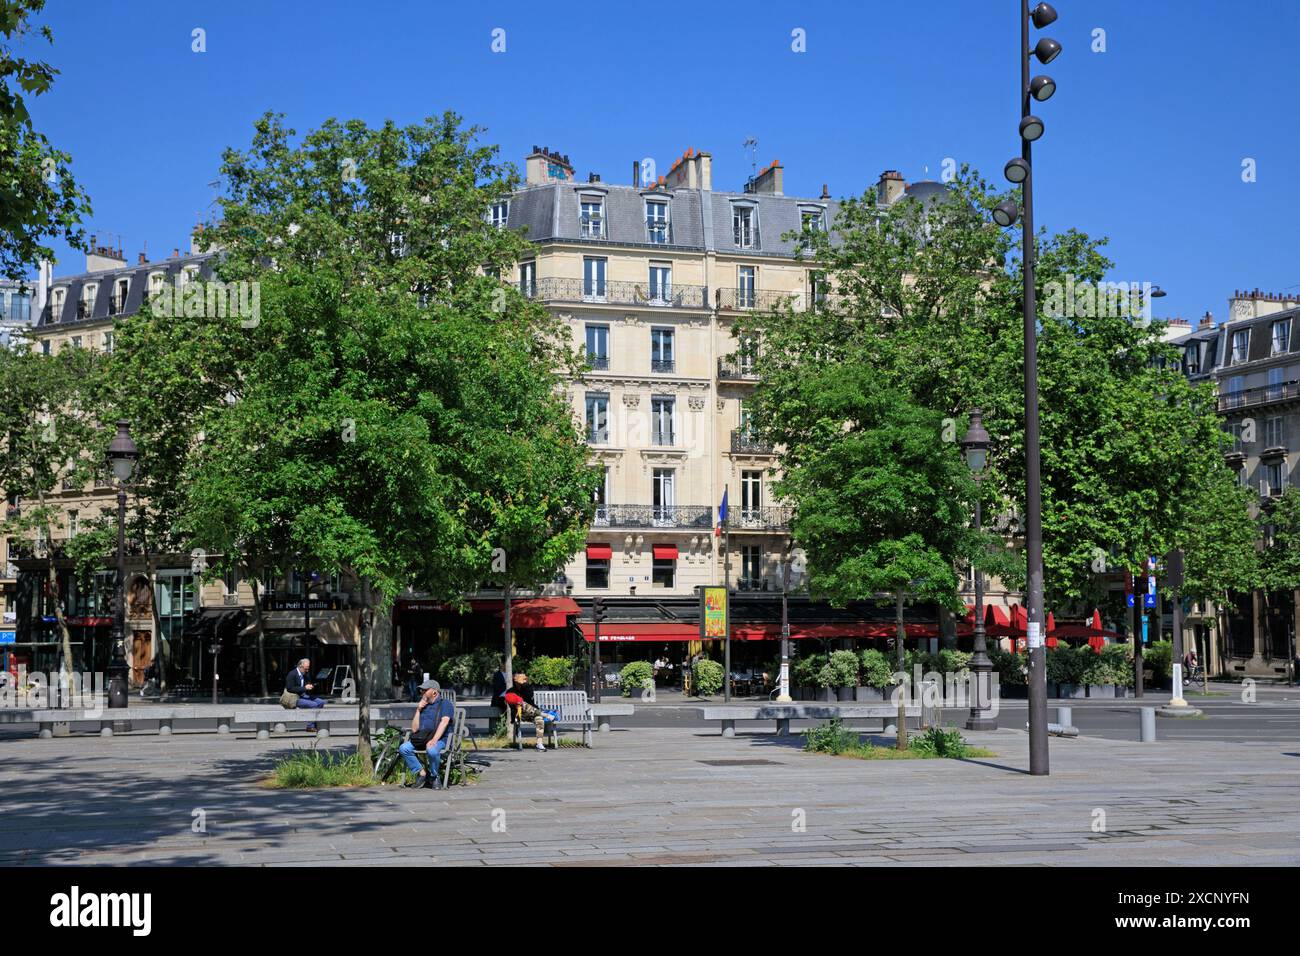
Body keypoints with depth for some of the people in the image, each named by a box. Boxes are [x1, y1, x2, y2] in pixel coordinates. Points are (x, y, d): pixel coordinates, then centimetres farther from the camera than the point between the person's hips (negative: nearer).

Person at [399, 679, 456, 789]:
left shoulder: (445, 704, 4)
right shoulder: (422, 706, 22)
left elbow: (444, 722, -14)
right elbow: (414, 729, 16)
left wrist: (434, 740, -28)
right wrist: (418, 710, 6)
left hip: (440, 739, -6)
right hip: (421, 738, 6)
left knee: (432, 750, -38)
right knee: (403, 748, -20)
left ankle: (434, 777, -13)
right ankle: (421, 773, -10)